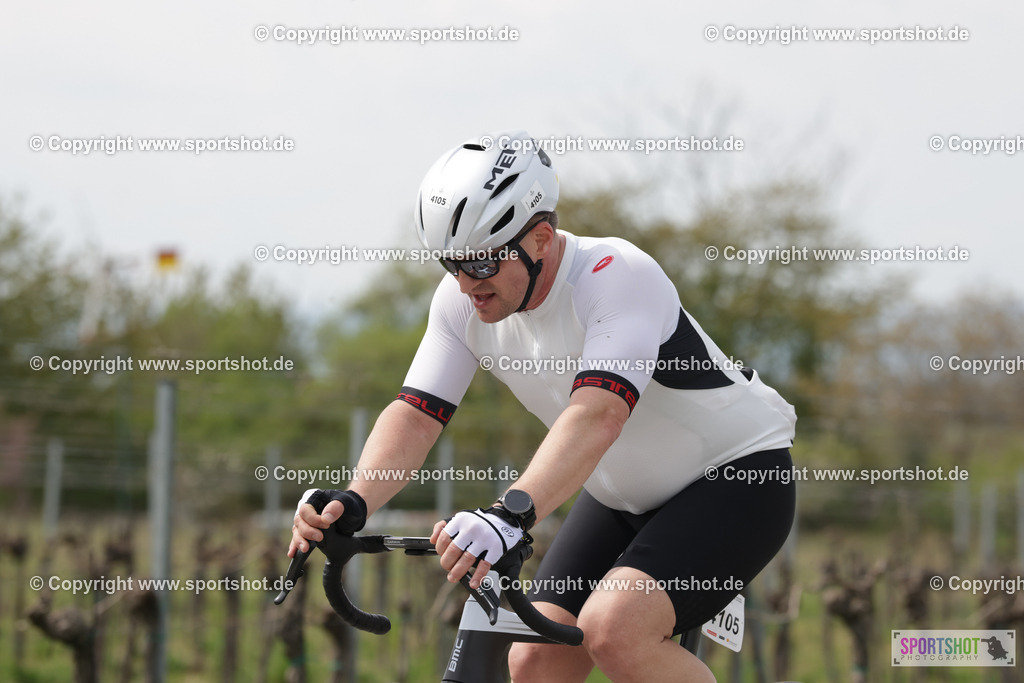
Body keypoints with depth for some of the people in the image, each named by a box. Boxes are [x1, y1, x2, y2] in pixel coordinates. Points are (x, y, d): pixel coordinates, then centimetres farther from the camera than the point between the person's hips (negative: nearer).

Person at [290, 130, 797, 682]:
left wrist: (511, 515, -60)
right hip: (626, 496, 7)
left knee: (614, 632, -28)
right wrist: (353, 502, -35)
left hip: (740, 473, -7)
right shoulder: (463, 300, -10)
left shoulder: (618, 278, -31)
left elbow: (597, 416, -45)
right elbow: (415, 414, -15)